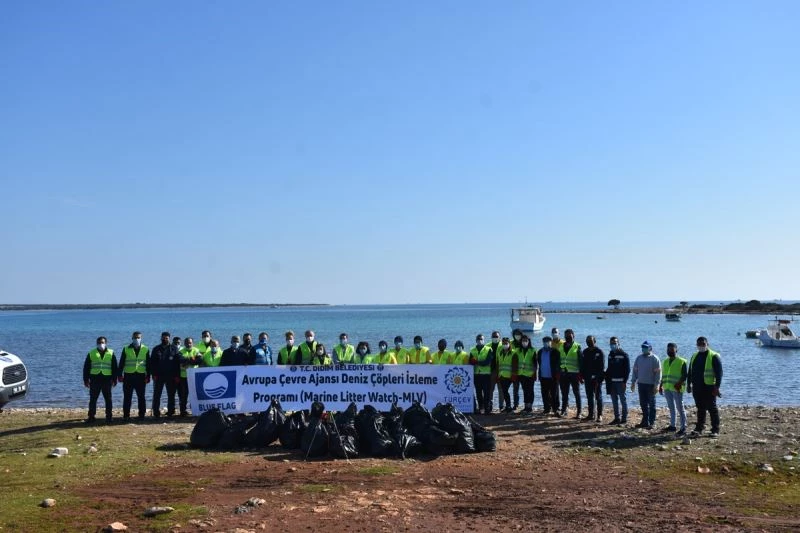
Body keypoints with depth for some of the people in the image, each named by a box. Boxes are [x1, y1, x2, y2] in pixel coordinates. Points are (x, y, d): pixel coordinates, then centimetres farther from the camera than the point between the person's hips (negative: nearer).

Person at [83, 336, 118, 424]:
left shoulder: (111, 353, 6)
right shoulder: (91, 353, 7)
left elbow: (115, 368, 6)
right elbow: (86, 367, 6)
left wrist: (114, 379, 2)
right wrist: (86, 380, 2)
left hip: (107, 379, 0)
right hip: (94, 379, 0)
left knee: (108, 399, 4)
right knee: (93, 399, 2)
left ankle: (108, 416, 11)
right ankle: (91, 416, 9)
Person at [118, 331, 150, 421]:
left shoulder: (145, 349, 7)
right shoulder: (126, 349, 5)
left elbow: (148, 364, 7)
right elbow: (121, 363, 5)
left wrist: (148, 376, 2)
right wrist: (120, 375, -2)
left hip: (141, 376, 0)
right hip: (128, 376, 0)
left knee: (141, 397, 3)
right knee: (127, 397, 2)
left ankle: (142, 414, 10)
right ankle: (126, 415, 8)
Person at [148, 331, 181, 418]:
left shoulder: (174, 349, 6)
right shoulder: (156, 349, 10)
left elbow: (178, 362, 2)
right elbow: (152, 362, 7)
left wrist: (177, 375, -5)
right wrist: (153, 374, -4)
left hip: (171, 376, -1)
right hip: (159, 376, 1)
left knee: (171, 395, 4)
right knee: (156, 395, 0)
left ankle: (170, 412, 11)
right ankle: (156, 413, 4)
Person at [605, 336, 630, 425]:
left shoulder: (624, 355, -6)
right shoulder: (610, 355, 13)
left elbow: (627, 369, -9)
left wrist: (625, 381, -15)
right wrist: (607, 378, 8)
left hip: (621, 382, -6)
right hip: (612, 382, 6)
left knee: (623, 400, 1)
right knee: (614, 401, 9)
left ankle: (624, 419, 5)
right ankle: (617, 418, 16)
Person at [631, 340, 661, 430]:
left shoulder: (654, 359, -7)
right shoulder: (639, 358, 9)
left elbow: (658, 372, -10)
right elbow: (635, 370, 14)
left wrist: (656, 385, -15)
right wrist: (633, 382, 10)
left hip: (651, 385, -5)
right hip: (641, 384, 5)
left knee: (651, 404, 2)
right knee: (643, 404, 10)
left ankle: (651, 423, 6)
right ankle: (645, 421, 18)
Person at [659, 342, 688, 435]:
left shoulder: (682, 361, -5)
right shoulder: (665, 361, 16)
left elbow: (685, 375, -10)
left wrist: (679, 383, -23)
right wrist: (661, 385, 15)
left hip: (676, 388, -7)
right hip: (667, 388, 7)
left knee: (680, 408, -4)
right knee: (671, 408, 14)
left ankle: (683, 428, -1)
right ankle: (672, 426, 22)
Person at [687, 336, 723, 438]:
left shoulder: (714, 356, -6)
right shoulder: (694, 356, 15)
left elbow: (719, 372, -10)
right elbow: (690, 371, 21)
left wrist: (717, 386, -15)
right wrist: (689, 384, 16)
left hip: (709, 388, -6)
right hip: (697, 387, 6)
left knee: (712, 408, -2)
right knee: (700, 408, 12)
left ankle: (715, 431, 4)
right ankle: (699, 429, 17)